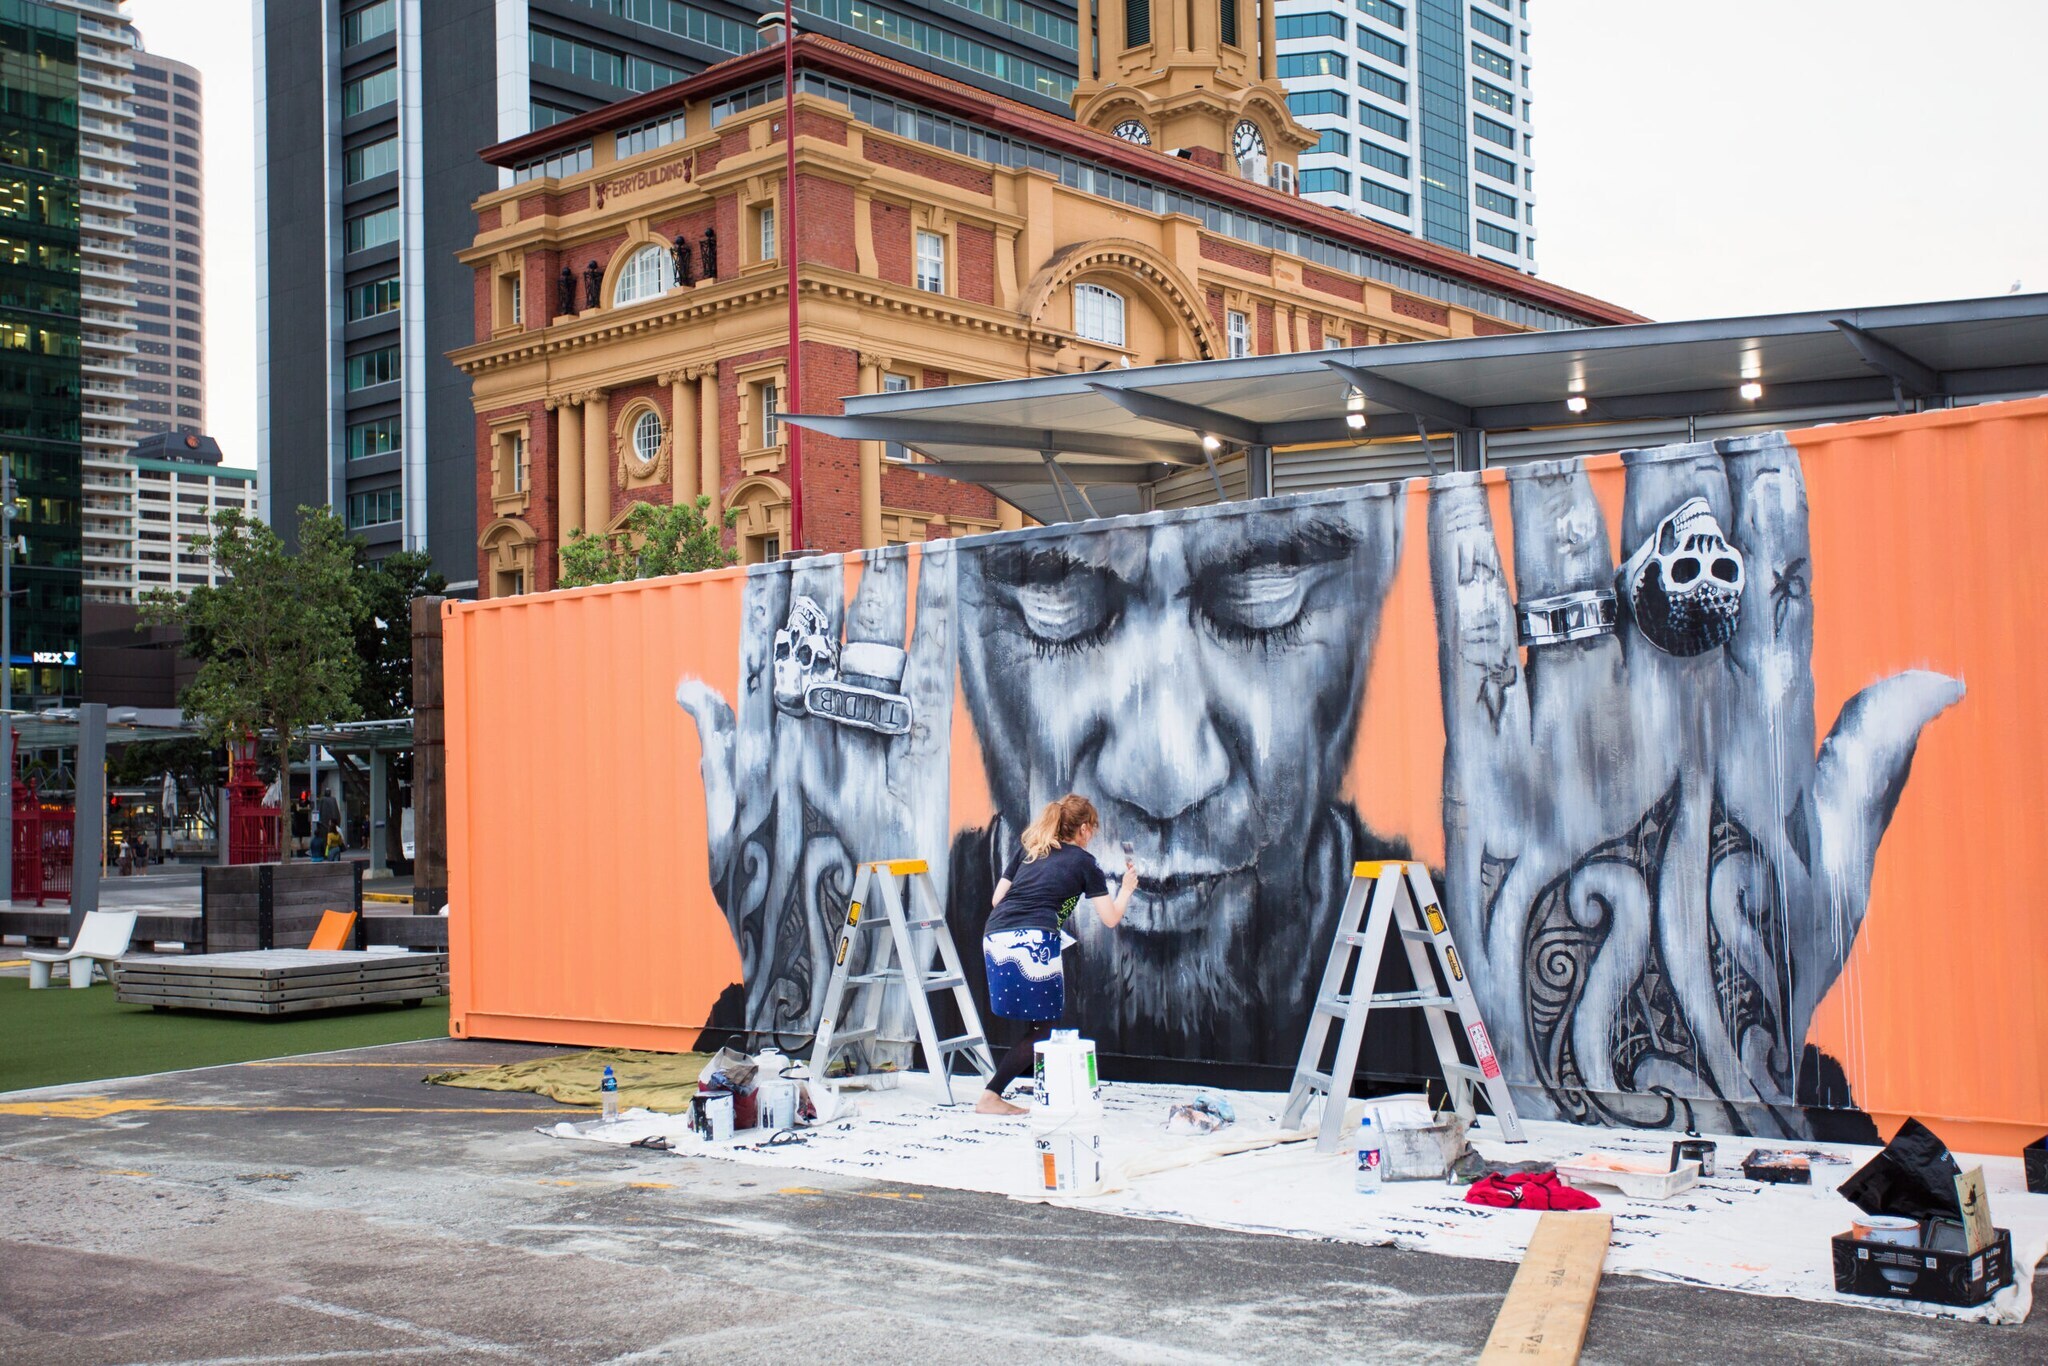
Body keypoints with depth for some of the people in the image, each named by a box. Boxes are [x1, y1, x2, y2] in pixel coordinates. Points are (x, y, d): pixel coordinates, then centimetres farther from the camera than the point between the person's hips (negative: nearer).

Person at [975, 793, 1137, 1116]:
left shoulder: (1028, 850, 25)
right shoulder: (1084, 862, 11)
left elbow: (996, 899, 21)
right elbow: (1110, 919, 13)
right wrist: (1127, 888, 29)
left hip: (994, 936, 6)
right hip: (1032, 941, -6)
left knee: (1040, 1019, 19)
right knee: (1043, 1027, 5)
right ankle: (990, 1098, -4)